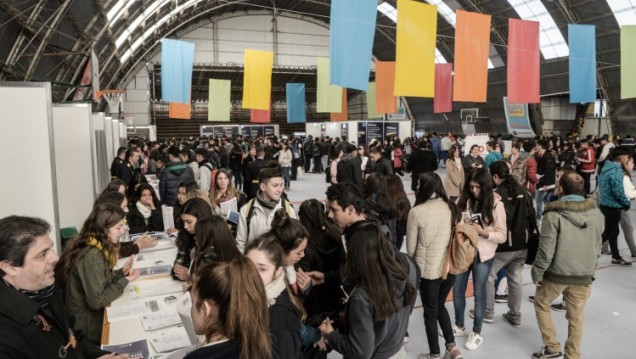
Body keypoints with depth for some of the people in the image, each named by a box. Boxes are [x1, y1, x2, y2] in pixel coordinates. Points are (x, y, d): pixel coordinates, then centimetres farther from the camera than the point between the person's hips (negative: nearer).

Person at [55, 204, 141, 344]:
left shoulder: (97, 247, 0)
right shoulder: (91, 256, -28)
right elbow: (96, 301, -25)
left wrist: (121, 272, -4)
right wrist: (124, 281, -17)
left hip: (90, 315, 8)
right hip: (87, 325, -8)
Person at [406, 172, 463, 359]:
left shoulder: (417, 212, -17)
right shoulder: (451, 207, -4)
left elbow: (411, 246, -7)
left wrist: (414, 264, 12)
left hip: (428, 270, -4)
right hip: (450, 267, 5)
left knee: (430, 312, 14)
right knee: (440, 305, 26)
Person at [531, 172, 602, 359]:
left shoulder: (554, 215, -17)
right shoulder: (596, 214, 0)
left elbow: (546, 250, -17)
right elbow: (597, 248, 8)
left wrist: (537, 273, -4)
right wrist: (590, 273, 19)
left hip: (557, 273, -4)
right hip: (583, 276, 4)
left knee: (541, 303, 20)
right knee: (576, 318, 16)